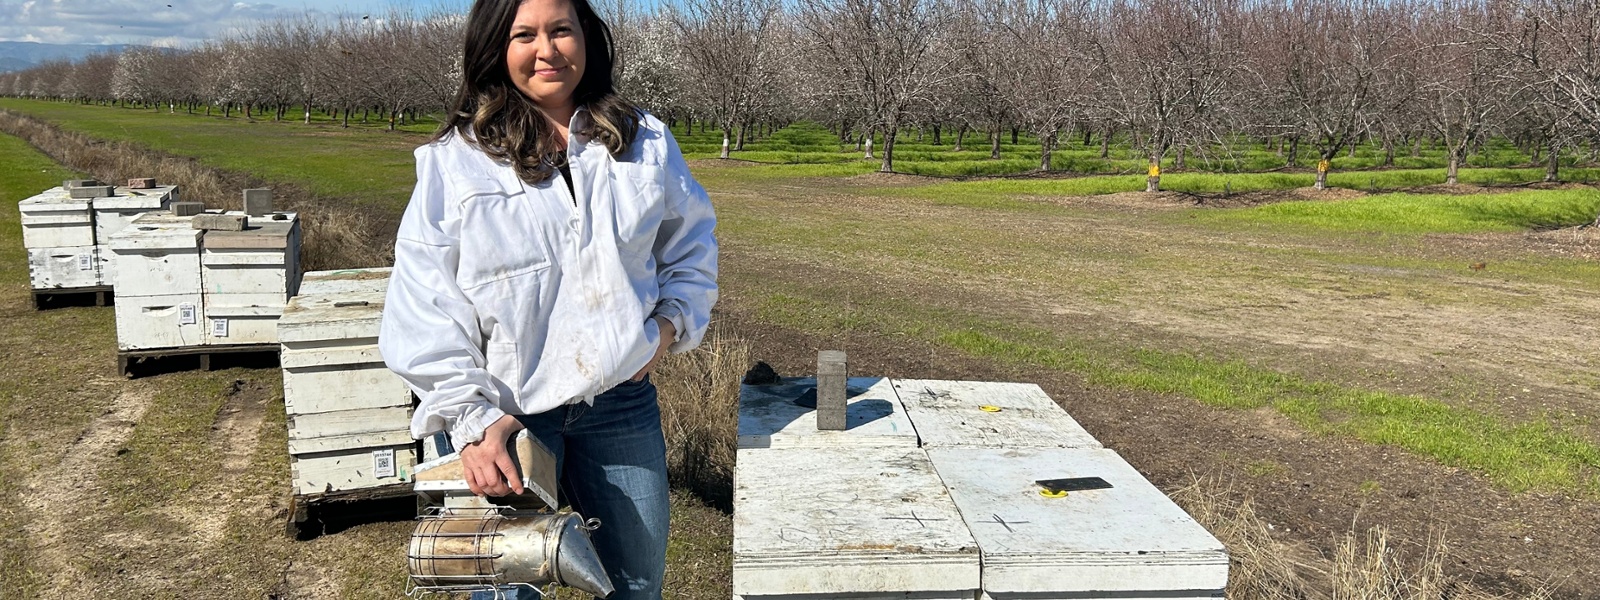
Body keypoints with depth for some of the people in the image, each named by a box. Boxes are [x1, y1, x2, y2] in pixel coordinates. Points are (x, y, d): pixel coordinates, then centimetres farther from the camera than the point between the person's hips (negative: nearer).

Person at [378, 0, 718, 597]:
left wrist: (670, 323, 0)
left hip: (622, 403, 3)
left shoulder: (646, 143, 4)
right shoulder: (453, 163, -5)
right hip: (505, 413, -2)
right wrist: (472, 418, -14)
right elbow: (424, 309, -8)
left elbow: (692, 246, 16)